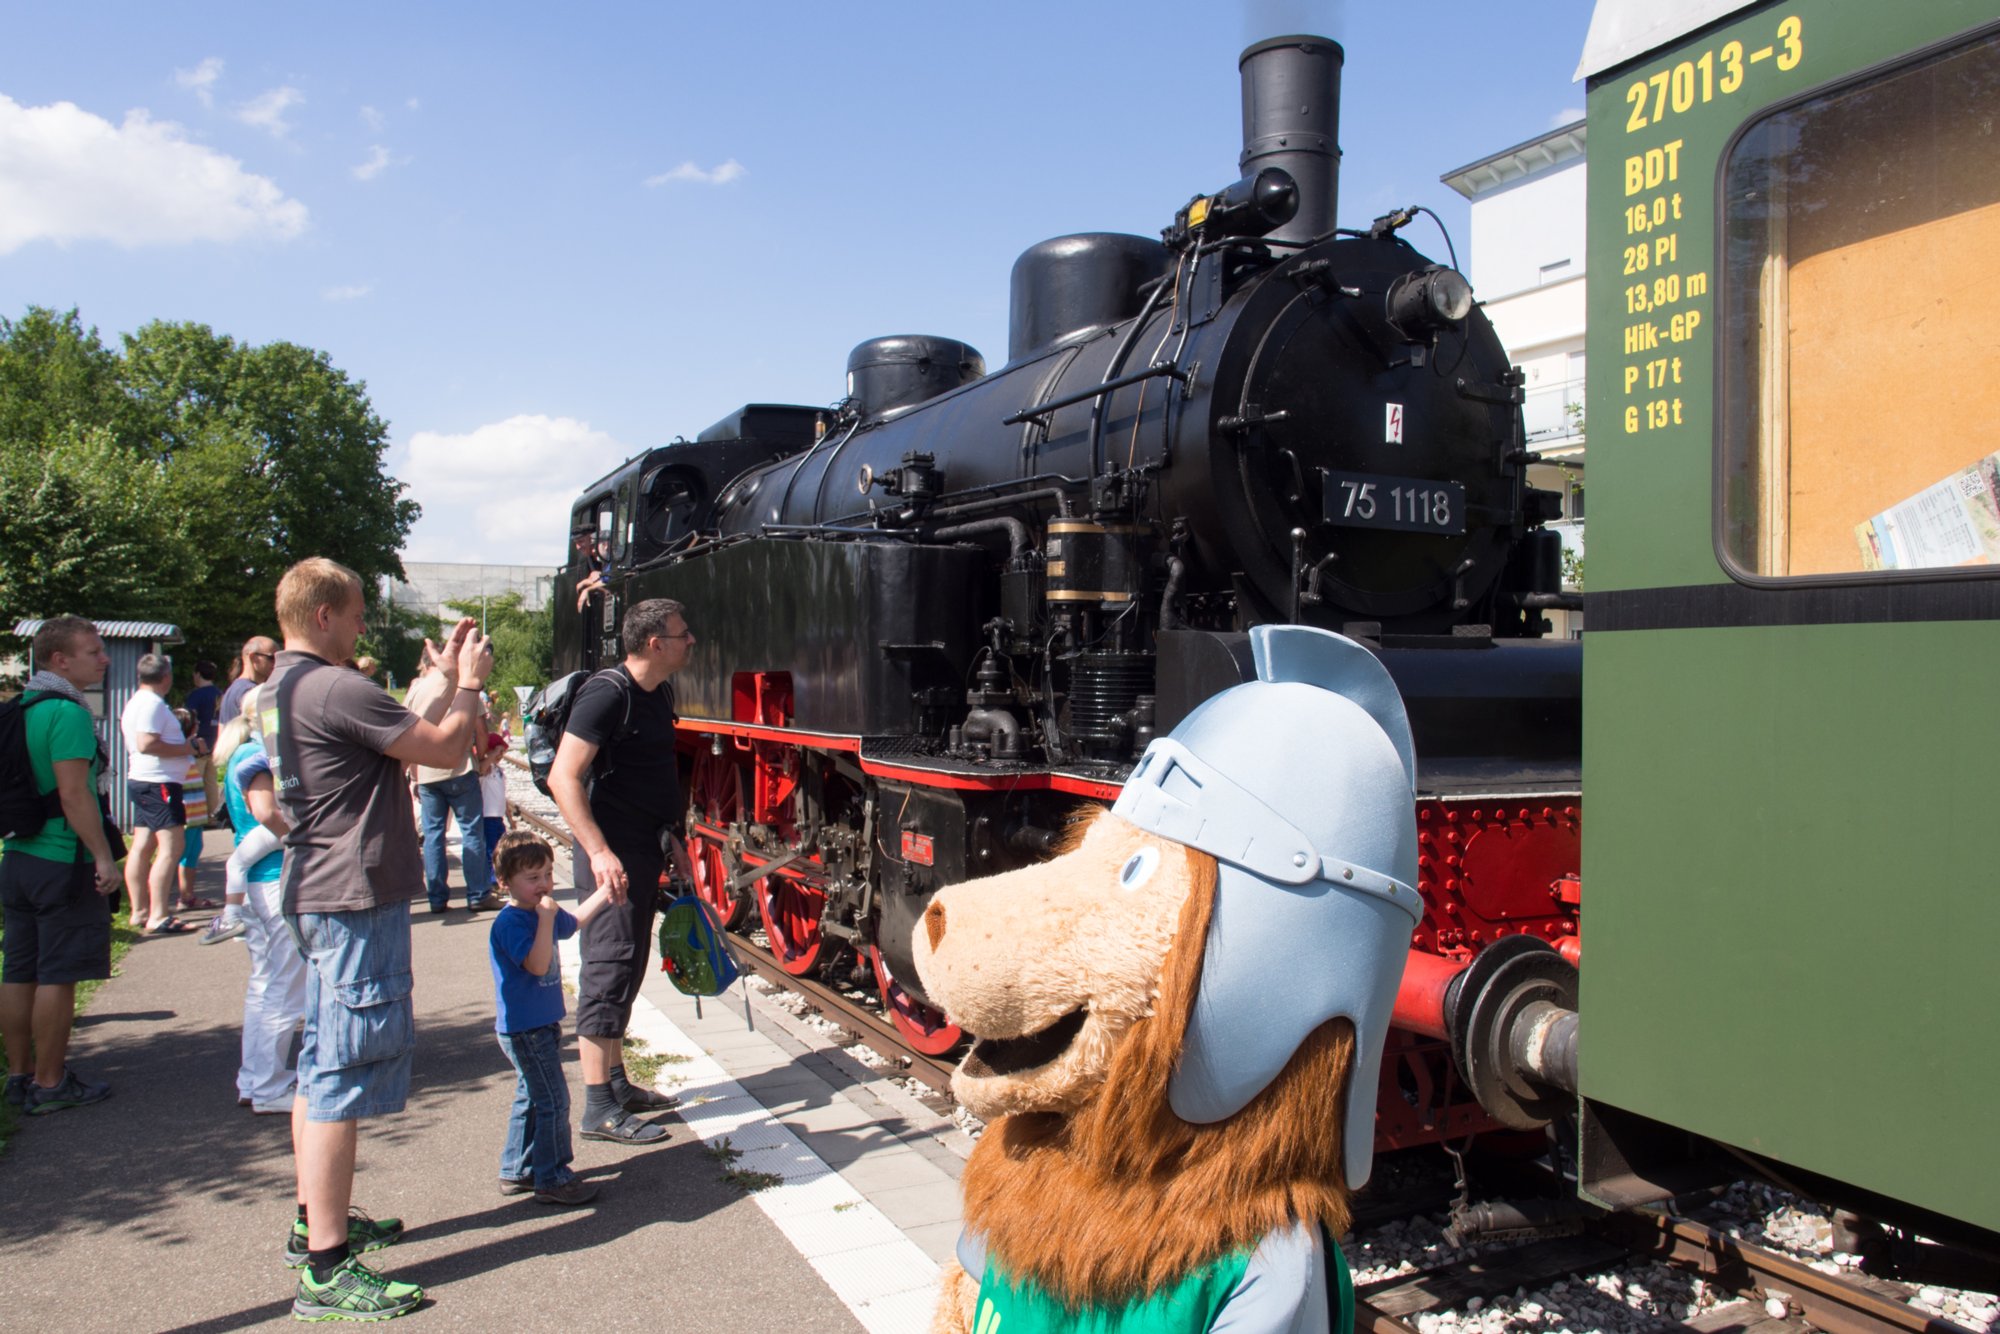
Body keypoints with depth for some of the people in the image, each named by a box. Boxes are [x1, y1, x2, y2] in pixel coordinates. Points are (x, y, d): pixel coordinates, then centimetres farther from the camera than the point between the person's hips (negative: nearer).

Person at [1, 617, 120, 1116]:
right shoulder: (67, 712, -16)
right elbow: (73, 794, -22)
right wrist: (104, 857, -19)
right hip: (63, 863, -9)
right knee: (57, 976, -1)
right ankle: (49, 1084, 6)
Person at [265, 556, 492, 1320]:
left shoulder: (283, 689, 14)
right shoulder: (335, 690, -19)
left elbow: (413, 738, 16)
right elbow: (445, 749, -17)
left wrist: (449, 682, 14)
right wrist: (468, 683, -2)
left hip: (317, 897, 11)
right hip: (356, 899, -11)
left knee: (323, 1063, 19)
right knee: (346, 1074, -6)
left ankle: (317, 1223, 32)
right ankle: (326, 1270, 0)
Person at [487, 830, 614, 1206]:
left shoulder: (542, 912, 7)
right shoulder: (511, 922, -22)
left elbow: (575, 920, 29)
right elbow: (538, 965, -33)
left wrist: (606, 893, 26)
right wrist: (545, 919, -36)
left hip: (541, 1024, 10)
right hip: (524, 1030, -10)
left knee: (531, 1099, 19)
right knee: (553, 1102, -5)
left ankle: (517, 1172, 31)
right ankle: (552, 1180, 5)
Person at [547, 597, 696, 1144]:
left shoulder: (660, 694, 11)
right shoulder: (607, 693, -18)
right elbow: (563, 777, -23)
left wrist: (670, 841, 22)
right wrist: (599, 852, -30)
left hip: (644, 853, 10)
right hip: (612, 857, -10)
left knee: (628, 972, 17)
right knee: (609, 971, -5)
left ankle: (616, 1084, 29)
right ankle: (599, 1109, 2)